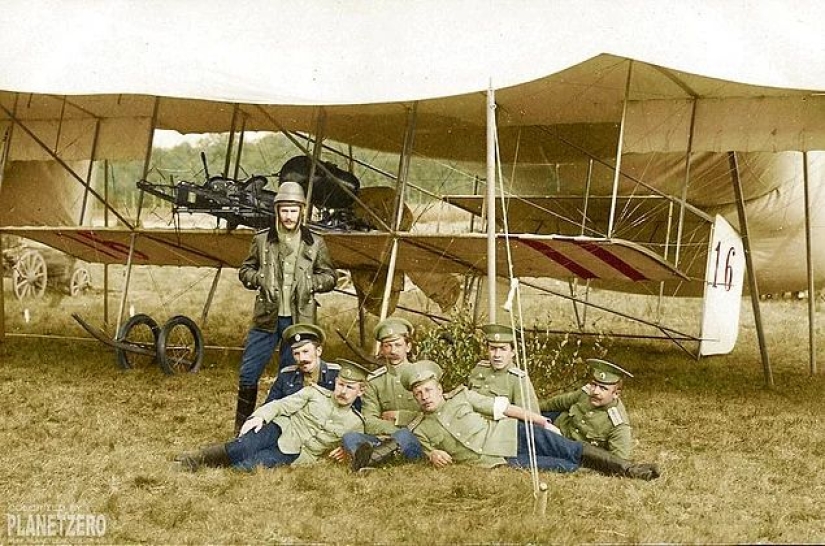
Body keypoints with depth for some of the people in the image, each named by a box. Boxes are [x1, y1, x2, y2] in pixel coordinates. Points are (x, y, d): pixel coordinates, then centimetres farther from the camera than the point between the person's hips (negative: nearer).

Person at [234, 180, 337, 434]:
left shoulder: (315, 243, 2)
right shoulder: (262, 239, 2)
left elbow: (330, 276, 10)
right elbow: (245, 270, 12)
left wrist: (312, 282, -10)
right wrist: (259, 278, -9)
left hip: (299, 320, 0)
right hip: (266, 318, 1)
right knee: (248, 373, 2)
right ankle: (242, 429, 17)